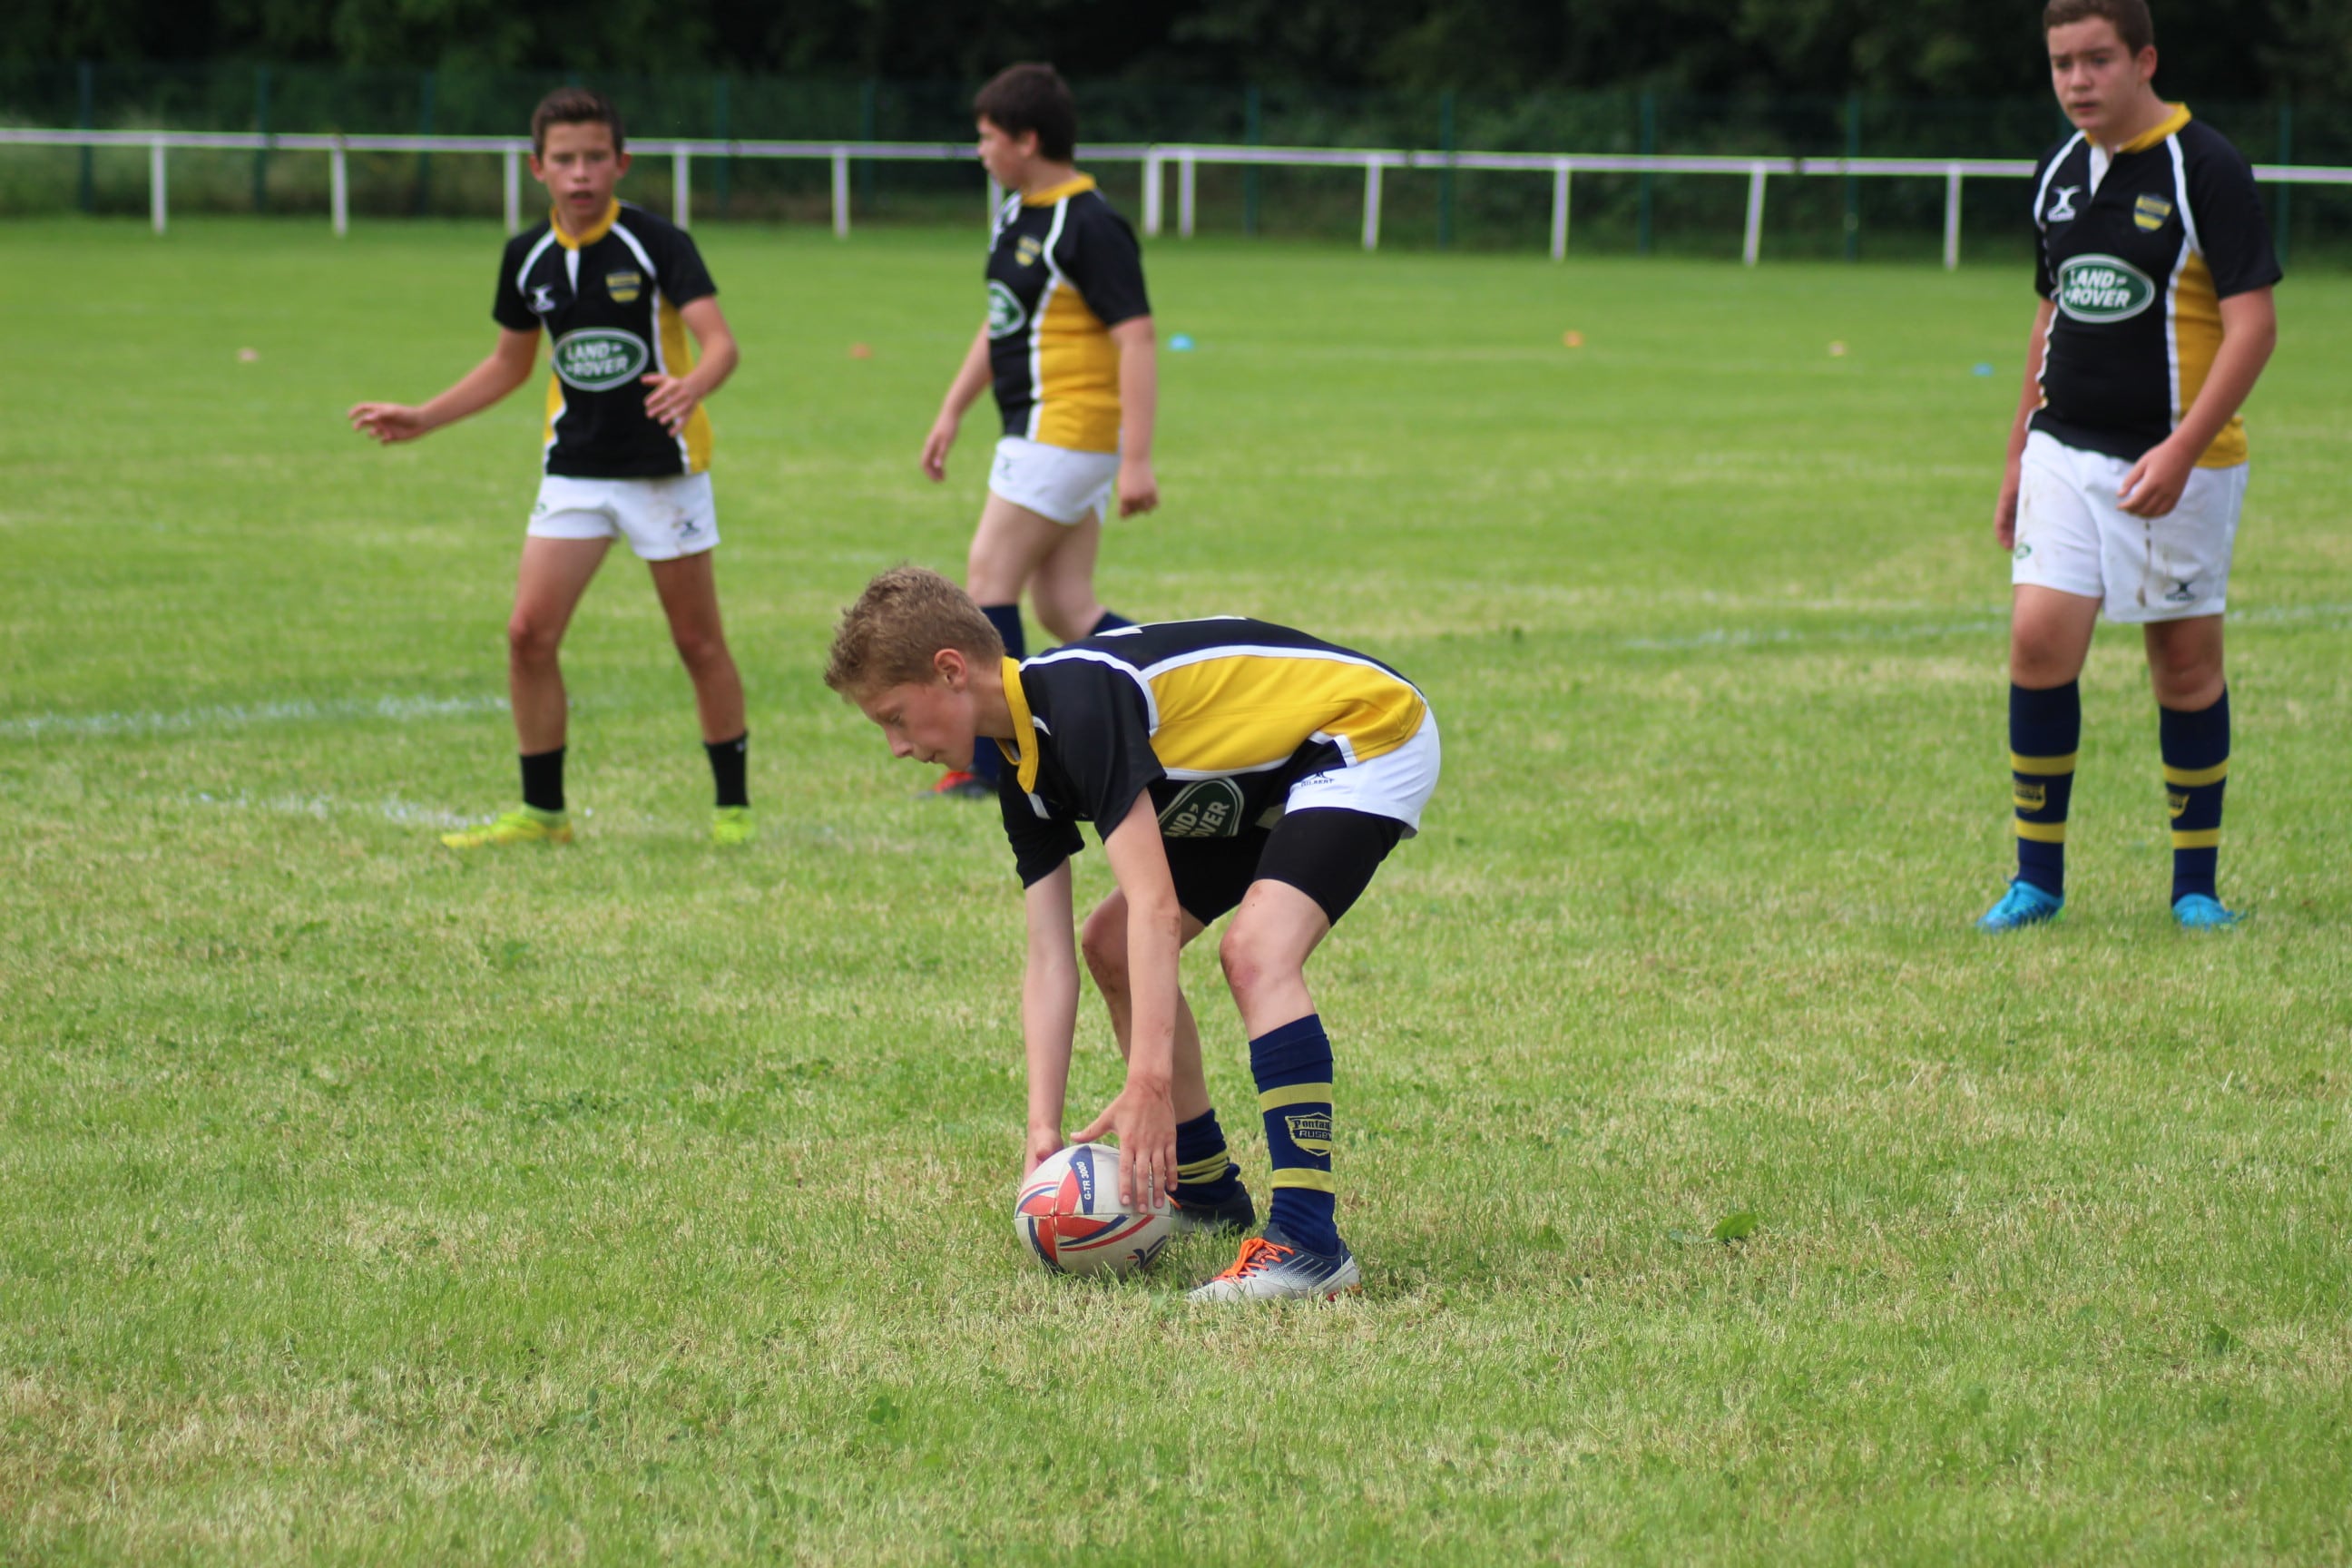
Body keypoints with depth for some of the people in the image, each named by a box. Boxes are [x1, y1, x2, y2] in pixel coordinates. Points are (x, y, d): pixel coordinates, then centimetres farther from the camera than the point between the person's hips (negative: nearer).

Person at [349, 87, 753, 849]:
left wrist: (693, 386, -43)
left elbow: (720, 342, -21)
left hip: (663, 467, -4)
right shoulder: (527, 257, 3)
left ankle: (732, 806, 15)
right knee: (529, 634, -4)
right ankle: (542, 810, 8)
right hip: (574, 466, 4)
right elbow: (510, 363, 18)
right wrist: (421, 420, 14)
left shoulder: (656, 243, -12)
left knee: (698, 642, 2)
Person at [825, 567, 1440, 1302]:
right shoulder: (1023, 766, 0)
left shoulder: (1081, 700, -29)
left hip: (1370, 733, -10)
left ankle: (1308, 1243, -32)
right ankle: (1204, 1188, 25)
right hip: (1267, 770, 10)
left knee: (1256, 951, -29)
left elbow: (1155, 906, -35)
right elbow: (1048, 959, -1)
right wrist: (1042, 1128, -10)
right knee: (1111, 945, 11)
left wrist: (1149, 1084, -39)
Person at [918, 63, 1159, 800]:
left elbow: (1136, 338, -21)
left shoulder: (1091, 226, -16)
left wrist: (1136, 459, -25)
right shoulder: (1016, 214, 14)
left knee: (989, 577, -7)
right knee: (1063, 608, 5)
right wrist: (952, 412, 25)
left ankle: (986, 764, -2)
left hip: (1067, 428, -10)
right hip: (1037, 429, 10)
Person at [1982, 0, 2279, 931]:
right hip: (2065, 448, 5)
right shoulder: (2059, 173, 9)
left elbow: (2253, 322, -15)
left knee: (2186, 663, 2)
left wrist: (2180, 452, -23)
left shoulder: (2206, 170, -11)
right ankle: (2038, 877, 2)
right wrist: (2019, 459, 19)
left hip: (2178, 463, -5)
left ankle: (2196, 883, 16)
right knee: (2039, 642, -7)